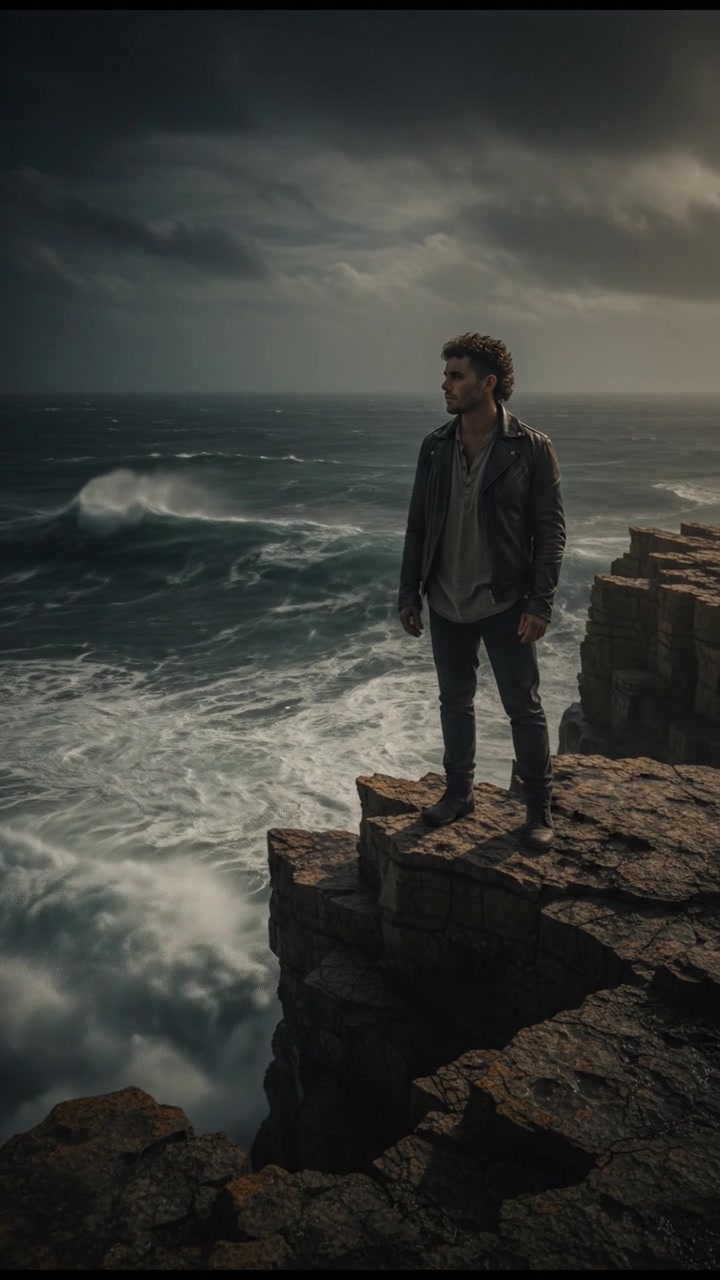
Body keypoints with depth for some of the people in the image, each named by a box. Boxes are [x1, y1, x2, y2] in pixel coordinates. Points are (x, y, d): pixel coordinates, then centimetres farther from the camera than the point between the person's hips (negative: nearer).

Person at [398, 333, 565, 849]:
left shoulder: (532, 448, -10)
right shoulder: (435, 447, 2)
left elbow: (551, 529, -8)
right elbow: (418, 524, 7)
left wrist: (540, 602, -13)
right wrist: (409, 593, 6)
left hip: (504, 603, -4)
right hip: (446, 603, 4)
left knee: (524, 707, 5)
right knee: (455, 702, 16)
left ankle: (539, 809, 20)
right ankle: (459, 792, 33)